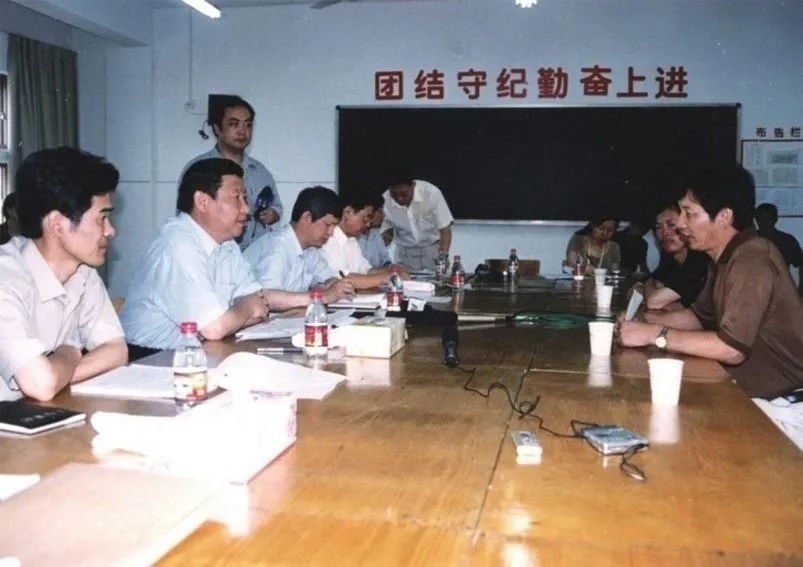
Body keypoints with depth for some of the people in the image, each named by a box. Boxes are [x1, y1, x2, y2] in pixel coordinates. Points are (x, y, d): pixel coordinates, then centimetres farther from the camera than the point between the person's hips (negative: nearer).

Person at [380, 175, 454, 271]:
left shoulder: (431, 193, -24)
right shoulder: (385, 200, -16)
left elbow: (445, 228, -19)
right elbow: (386, 230, 0)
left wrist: (443, 256, -31)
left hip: (434, 249, -1)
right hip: (405, 254, 2)